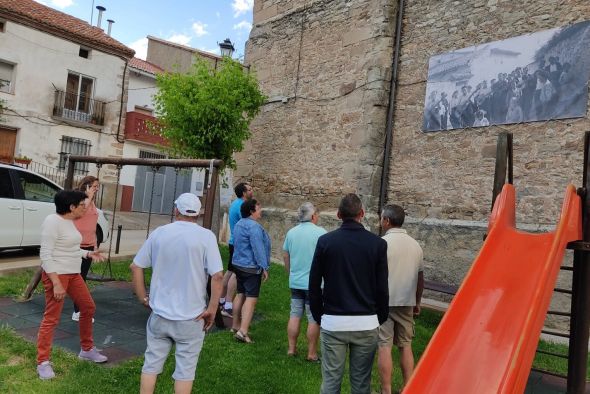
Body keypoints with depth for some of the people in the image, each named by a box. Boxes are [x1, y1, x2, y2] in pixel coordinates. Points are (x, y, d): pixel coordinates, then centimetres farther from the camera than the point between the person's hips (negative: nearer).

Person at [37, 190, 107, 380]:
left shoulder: (69, 221, 10)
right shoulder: (52, 222, -17)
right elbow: (45, 255, -21)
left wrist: (89, 254, 11)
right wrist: (56, 283, -25)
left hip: (73, 274, 10)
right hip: (56, 274, -10)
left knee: (88, 307, 16)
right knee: (51, 318, -2)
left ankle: (87, 350, 31)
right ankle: (43, 362, 12)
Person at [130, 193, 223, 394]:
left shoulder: (159, 232, 0)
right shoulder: (206, 236, -11)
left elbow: (135, 267, 3)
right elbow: (217, 276, -17)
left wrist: (143, 298, 10)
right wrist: (212, 309, -9)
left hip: (159, 313, 3)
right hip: (191, 317, -3)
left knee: (152, 363, 17)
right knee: (185, 368, 9)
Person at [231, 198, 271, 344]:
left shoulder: (239, 224, 12)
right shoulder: (254, 226, -19)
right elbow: (258, 248, -23)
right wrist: (264, 267, -18)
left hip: (238, 264, 10)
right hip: (251, 267, -10)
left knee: (240, 294, 16)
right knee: (251, 298, -9)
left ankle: (235, 325, 24)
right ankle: (243, 331, -16)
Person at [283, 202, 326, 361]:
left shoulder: (291, 232, 4)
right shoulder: (320, 232, -13)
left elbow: (285, 256, 12)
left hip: (295, 282, 5)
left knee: (295, 315, 14)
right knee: (314, 319, 4)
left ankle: (291, 348, 21)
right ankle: (312, 354, 12)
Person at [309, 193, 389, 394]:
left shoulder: (325, 241, -5)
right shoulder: (378, 244, -5)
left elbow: (314, 284, 0)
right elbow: (382, 289, -1)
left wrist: (318, 316, 12)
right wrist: (380, 319, 13)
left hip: (332, 323, 0)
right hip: (366, 324, 0)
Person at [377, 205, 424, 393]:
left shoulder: (382, 243, -12)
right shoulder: (415, 245, 5)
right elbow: (420, 278, 11)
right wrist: (417, 302, 21)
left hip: (384, 302, -5)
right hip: (407, 303, 5)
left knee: (384, 347, 2)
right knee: (406, 346, 15)